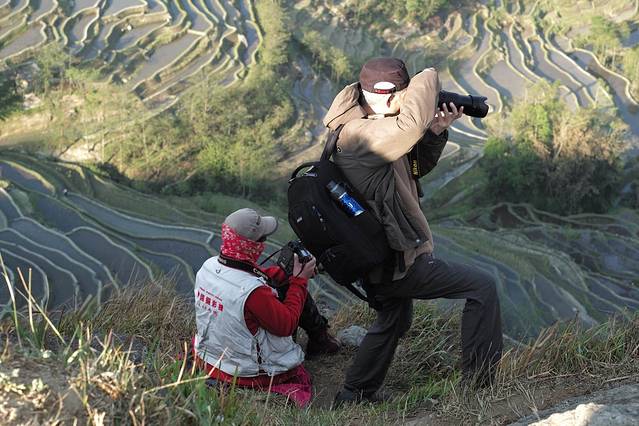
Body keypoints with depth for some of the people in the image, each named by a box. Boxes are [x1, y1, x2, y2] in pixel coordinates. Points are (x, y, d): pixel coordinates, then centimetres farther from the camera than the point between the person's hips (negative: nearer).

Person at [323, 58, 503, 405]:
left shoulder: (371, 128, 10)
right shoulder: (359, 135, -22)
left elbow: (415, 166, 15)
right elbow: (410, 125, -39)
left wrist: (436, 131, -4)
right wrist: (428, 79, -20)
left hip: (379, 261, 11)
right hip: (399, 262, -11)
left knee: (394, 321, 30)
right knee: (482, 288, -6)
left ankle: (354, 394, 38)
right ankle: (479, 384, 0)